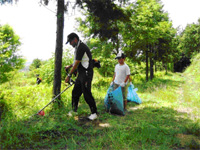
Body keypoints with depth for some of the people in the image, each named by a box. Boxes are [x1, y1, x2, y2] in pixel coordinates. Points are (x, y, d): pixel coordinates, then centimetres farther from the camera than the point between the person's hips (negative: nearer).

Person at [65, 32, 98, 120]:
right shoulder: (78, 48, 16)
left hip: (86, 74, -10)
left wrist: (69, 75, -12)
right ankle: (74, 110, 27)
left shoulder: (81, 47, -16)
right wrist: (69, 66, 21)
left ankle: (94, 113, 5)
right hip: (81, 74, 10)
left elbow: (77, 63, -18)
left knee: (87, 94, -7)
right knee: (75, 92, 13)